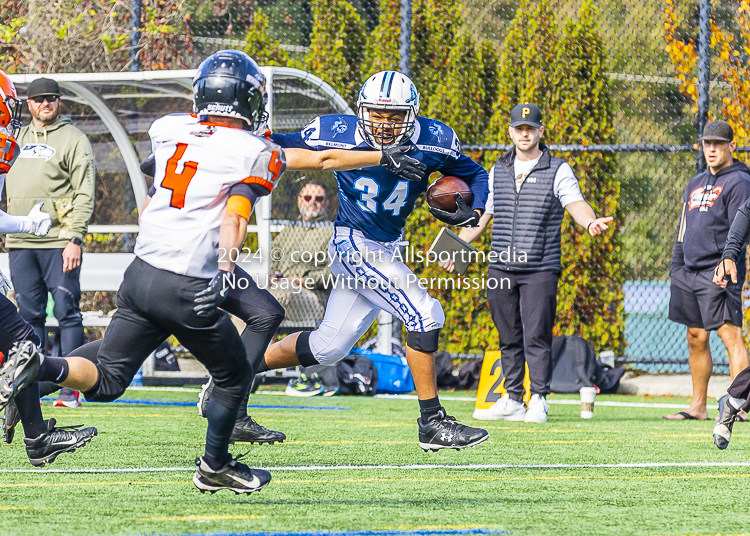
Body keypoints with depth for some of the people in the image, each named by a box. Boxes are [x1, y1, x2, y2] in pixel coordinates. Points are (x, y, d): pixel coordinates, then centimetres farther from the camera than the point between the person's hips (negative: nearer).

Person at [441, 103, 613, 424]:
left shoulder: (558, 171, 1)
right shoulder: (498, 172, 15)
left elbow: (576, 205, -13)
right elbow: (481, 215, 21)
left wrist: (591, 222, -36)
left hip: (540, 269, -4)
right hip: (501, 268, 4)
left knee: (536, 336, -8)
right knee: (509, 338, 7)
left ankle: (539, 401, -3)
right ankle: (512, 401, 13)